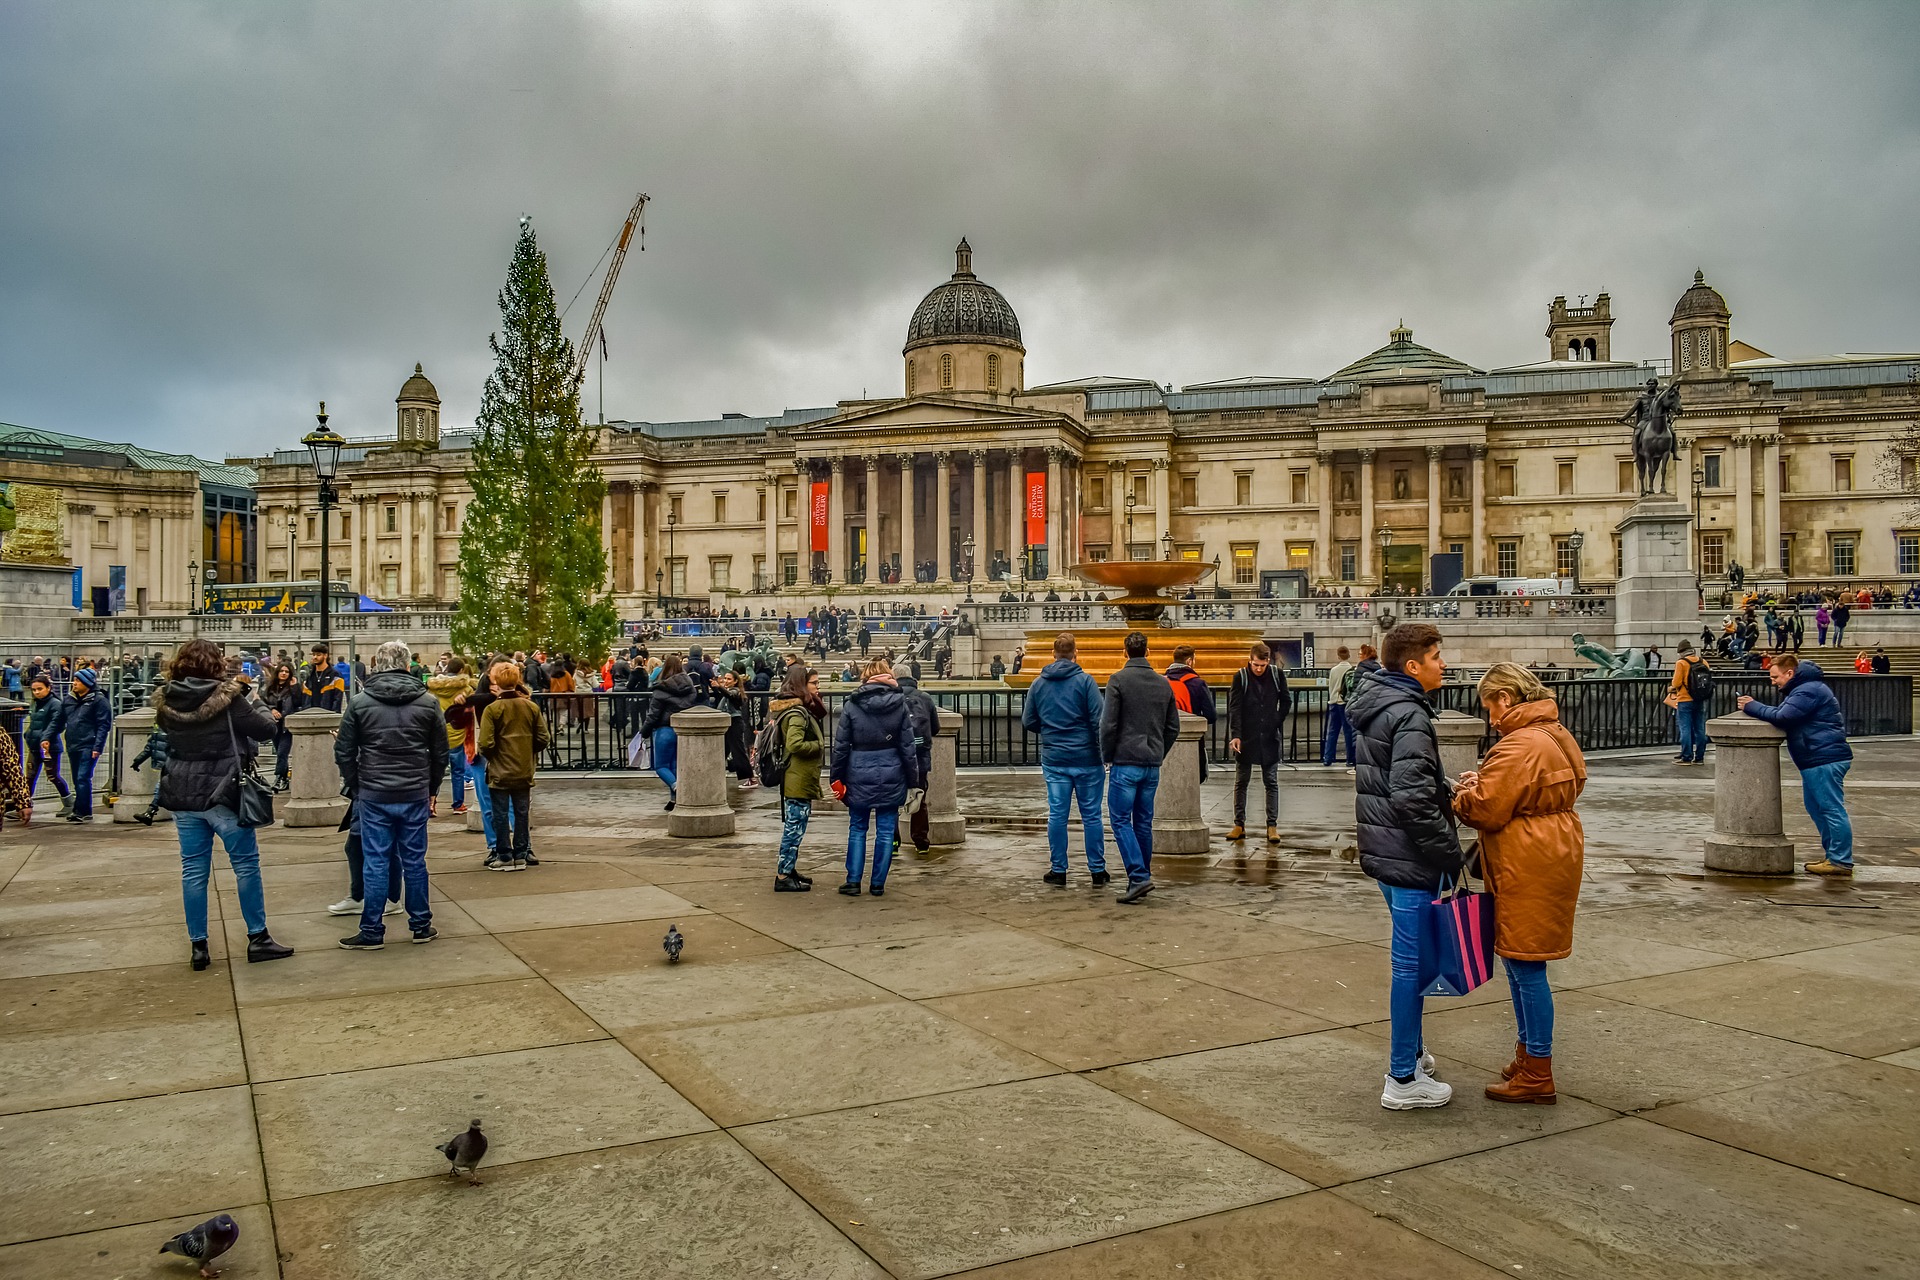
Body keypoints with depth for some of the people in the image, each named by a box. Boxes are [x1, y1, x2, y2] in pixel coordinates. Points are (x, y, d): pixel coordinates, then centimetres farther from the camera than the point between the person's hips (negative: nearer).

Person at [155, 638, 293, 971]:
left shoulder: (166, 701, -1)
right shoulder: (226, 697, -15)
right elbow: (266, 730, -9)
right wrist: (253, 702, 9)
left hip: (183, 796, 5)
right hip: (223, 793, -5)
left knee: (193, 869, 10)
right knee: (246, 864, 7)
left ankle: (198, 945, 14)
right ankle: (257, 938, 11)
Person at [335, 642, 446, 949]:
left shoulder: (359, 702, -3)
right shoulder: (428, 702, 0)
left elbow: (343, 752, 0)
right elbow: (440, 753, 5)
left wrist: (355, 788, 11)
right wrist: (431, 790, 15)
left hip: (373, 796, -1)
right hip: (415, 796, 1)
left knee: (376, 863, 4)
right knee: (414, 861, 10)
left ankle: (371, 932, 9)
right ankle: (421, 926, 18)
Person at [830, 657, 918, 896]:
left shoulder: (851, 705, -4)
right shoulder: (900, 705, -3)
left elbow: (840, 745, -2)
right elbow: (907, 746, -1)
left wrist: (837, 778, 7)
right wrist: (913, 779, 5)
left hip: (859, 775, 0)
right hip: (891, 775, 0)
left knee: (857, 828, 12)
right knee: (886, 830, 8)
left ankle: (853, 881, 10)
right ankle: (878, 884, 12)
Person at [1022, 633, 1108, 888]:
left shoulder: (1038, 683, 3)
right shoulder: (1085, 681, -9)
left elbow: (1028, 721, 7)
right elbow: (1098, 720, -13)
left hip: (1053, 759, 3)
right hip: (1086, 758, -3)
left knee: (1057, 815, 7)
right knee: (1091, 815, 5)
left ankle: (1058, 871, 11)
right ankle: (1097, 871, 10)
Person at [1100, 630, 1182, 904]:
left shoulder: (1118, 680, -8)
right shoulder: (1164, 683, 9)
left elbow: (1108, 724, -12)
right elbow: (1173, 727, 12)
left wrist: (1107, 756, 1)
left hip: (1126, 762, -5)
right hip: (1153, 765, 6)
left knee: (1120, 820, -2)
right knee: (1144, 822, 14)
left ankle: (1139, 877, -13)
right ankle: (1142, 877, 19)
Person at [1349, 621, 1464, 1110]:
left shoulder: (1377, 706, 12)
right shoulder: (1409, 715, -19)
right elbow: (1411, 798, -27)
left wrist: (1446, 794, 14)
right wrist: (1449, 851, -18)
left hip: (1383, 849, 10)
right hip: (1409, 856, -10)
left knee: (1410, 957, 23)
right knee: (1412, 961, -2)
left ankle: (1410, 1048, 37)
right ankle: (1403, 1080, 6)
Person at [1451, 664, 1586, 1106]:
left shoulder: (1520, 746, -20)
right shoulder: (1554, 735, 14)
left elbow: (1486, 810, -19)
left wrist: (1463, 793, 1)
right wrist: (1483, 783, 7)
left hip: (1530, 870, -11)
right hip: (1553, 856, 11)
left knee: (1526, 967, -3)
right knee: (1517, 962, 18)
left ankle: (1537, 1076, 5)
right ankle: (1527, 1055, 29)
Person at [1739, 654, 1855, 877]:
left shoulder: (1808, 691, -16)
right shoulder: (1803, 688, 20)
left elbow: (1782, 717, -25)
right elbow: (1783, 715, 16)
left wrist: (1752, 707, -14)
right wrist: (1755, 708, 0)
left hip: (1825, 759, -12)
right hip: (1817, 759, 12)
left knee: (1832, 809, -8)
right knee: (1816, 807, 16)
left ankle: (1841, 862, -6)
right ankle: (1833, 856, 22)